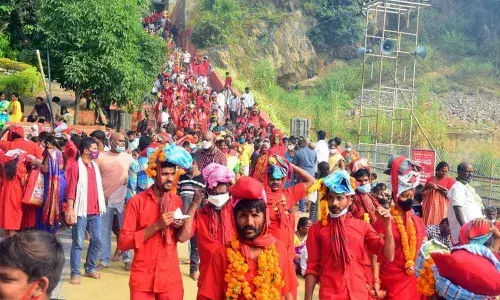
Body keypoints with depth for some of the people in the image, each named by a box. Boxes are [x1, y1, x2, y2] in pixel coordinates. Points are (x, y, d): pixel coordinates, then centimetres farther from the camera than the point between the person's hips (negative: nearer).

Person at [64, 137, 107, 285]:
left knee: (97, 240, 9)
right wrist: (70, 210, -17)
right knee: (78, 243, -1)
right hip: (81, 211, -6)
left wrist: (101, 206, 16)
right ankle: (75, 273, 6)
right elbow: (70, 191, -11)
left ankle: (90, 268, 24)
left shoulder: (95, 166, 14)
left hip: (96, 211, 7)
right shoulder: (75, 167, -7)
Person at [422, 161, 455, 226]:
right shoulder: (430, 179, 15)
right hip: (429, 207, 3)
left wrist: (438, 188, -13)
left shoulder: (450, 180, 4)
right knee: (429, 225, -6)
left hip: (442, 208, -3)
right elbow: (423, 193, 20)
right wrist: (427, 187, 0)